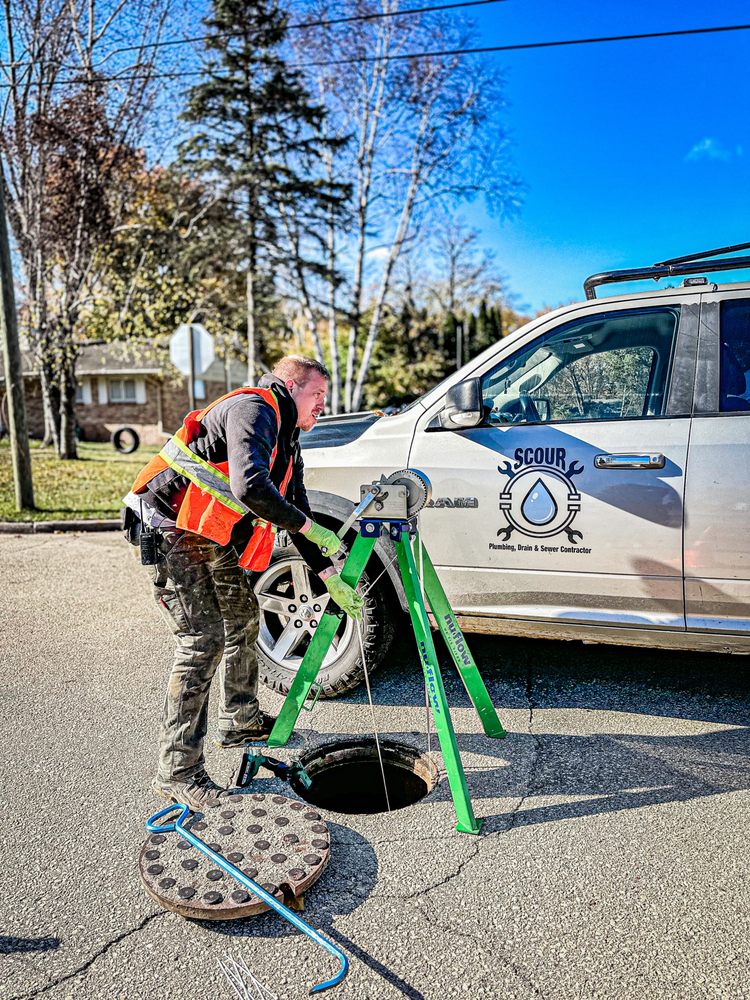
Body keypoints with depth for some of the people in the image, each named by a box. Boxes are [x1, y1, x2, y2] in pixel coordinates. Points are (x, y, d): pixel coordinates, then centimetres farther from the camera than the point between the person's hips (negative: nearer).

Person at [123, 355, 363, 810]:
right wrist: (310, 527, -22)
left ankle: (240, 721, 37)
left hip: (216, 542, 11)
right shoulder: (254, 408, -16)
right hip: (173, 532, -10)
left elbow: (297, 515, 17)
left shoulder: (287, 445, 15)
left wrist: (331, 577, 11)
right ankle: (177, 770, -4)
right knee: (203, 640, -13)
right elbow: (249, 486, -32)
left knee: (244, 620, 18)